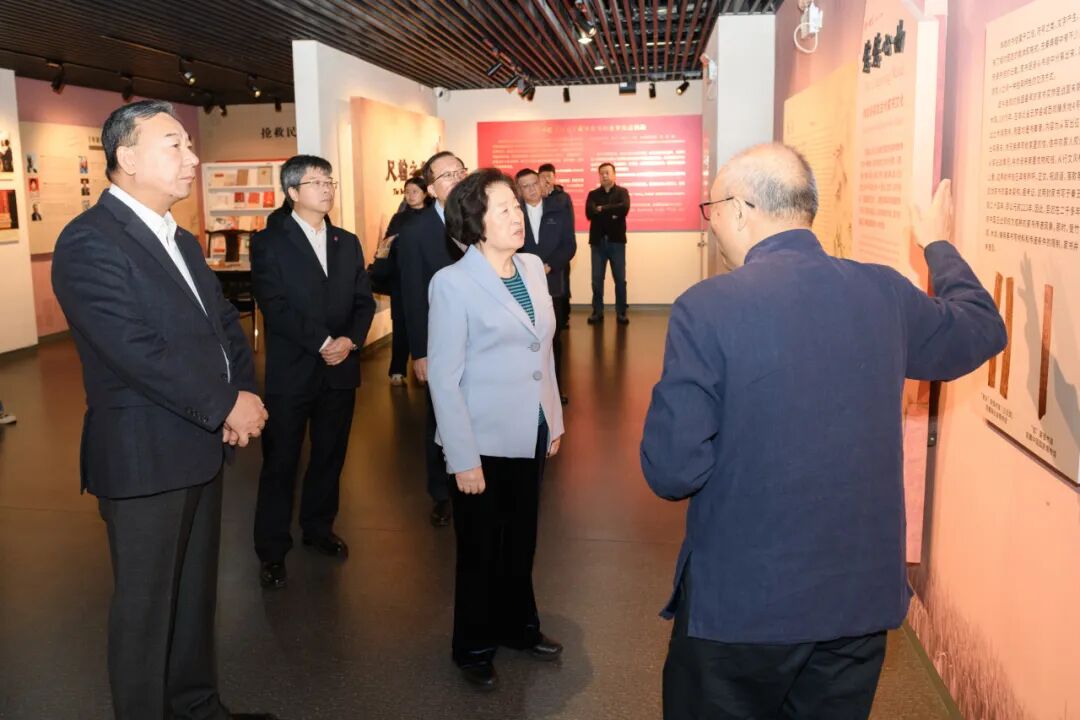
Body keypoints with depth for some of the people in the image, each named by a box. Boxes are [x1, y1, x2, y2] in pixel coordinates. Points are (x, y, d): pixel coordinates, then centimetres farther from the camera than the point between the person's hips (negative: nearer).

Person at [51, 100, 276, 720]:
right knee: (145, 609, 7)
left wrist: (246, 392, -7)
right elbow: (137, 351, -24)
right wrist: (227, 406, -18)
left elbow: (226, 323, 12)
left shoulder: (183, 242, 14)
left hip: (203, 448, 9)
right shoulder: (90, 242, -16)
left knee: (196, 595, 21)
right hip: (145, 459, -8)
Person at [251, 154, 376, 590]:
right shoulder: (269, 242, -4)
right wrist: (323, 343, -18)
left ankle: (318, 529, 34)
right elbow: (275, 306, -14)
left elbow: (364, 301, 7)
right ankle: (272, 550, 18)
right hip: (291, 372, -4)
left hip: (340, 370, 5)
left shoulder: (347, 243, 12)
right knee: (280, 463, 5)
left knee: (330, 457, 14)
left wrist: (350, 340, -11)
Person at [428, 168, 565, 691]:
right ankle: (474, 648, 34)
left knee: (521, 541, 20)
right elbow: (444, 378, -15)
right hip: (485, 443, -5)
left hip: (530, 436, 5)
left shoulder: (533, 267, 3)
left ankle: (518, 626, 42)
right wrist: (463, 459, -16)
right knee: (480, 550, 13)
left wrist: (554, 420, 12)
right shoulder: (453, 283, -15)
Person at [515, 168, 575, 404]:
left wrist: (549, 266, -13)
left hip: (554, 283, 2)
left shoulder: (560, 210, 5)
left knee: (554, 338, 9)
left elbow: (569, 245, 1)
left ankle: (554, 386, 19)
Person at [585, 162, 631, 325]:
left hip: (617, 241, -1)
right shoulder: (593, 194, 8)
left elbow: (624, 208, -17)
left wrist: (602, 209, -12)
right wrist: (611, 213, -14)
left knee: (620, 279, 2)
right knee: (597, 279, 3)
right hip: (598, 241, 1)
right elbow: (589, 213, -10)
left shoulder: (622, 192, 4)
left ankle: (621, 313, 10)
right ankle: (597, 312, 12)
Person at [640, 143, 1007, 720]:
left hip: (740, 606, -4)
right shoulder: (886, 293, -4)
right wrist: (941, 247, 33)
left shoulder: (707, 308, -18)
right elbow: (984, 330, 17)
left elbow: (670, 471, -19)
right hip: (864, 594, 5)